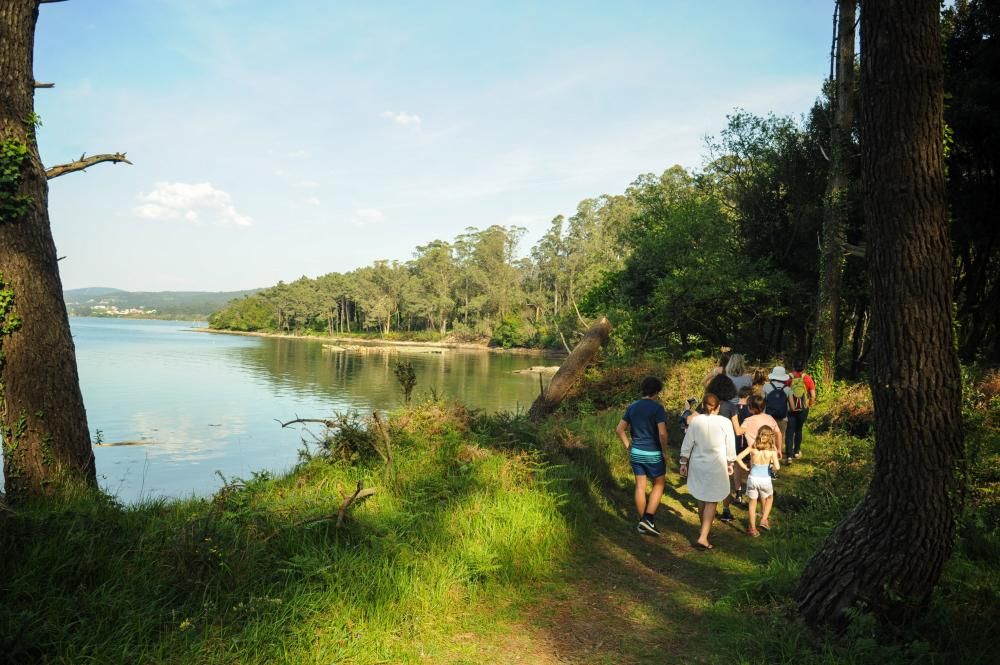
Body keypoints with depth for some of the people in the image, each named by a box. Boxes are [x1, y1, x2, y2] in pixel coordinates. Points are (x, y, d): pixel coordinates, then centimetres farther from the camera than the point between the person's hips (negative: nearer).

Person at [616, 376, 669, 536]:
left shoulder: (632, 407, 3)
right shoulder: (658, 408, -14)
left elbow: (619, 429, 6)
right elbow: (662, 433, -23)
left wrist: (628, 446, 14)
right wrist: (665, 452, -10)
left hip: (636, 452, 5)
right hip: (653, 454, -5)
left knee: (640, 486, 11)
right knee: (659, 484, 12)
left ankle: (642, 522, 19)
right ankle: (648, 519, 4)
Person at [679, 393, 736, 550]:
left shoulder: (695, 421, -5)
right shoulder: (725, 422, -9)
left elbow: (687, 444, -1)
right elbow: (730, 447, -1)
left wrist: (683, 462, 10)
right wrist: (730, 463, 14)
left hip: (698, 465, 3)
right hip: (717, 466, -3)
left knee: (701, 499, 18)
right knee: (711, 502, 3)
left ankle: (704, 529, 35)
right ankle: (703, 537, -4)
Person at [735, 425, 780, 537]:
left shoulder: (752, 447, -3)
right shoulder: (772, 450, -7)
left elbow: (738, 458, -8)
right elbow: (777, 467, -14)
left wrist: (745, 468, 5)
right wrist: (774, 462, 8)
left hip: (752, 478, 1)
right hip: (765, 479, -1)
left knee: (752, 503, 15)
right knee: (769, 498, 29)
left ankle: (753, 528, 19)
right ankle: (764, 520, 21)